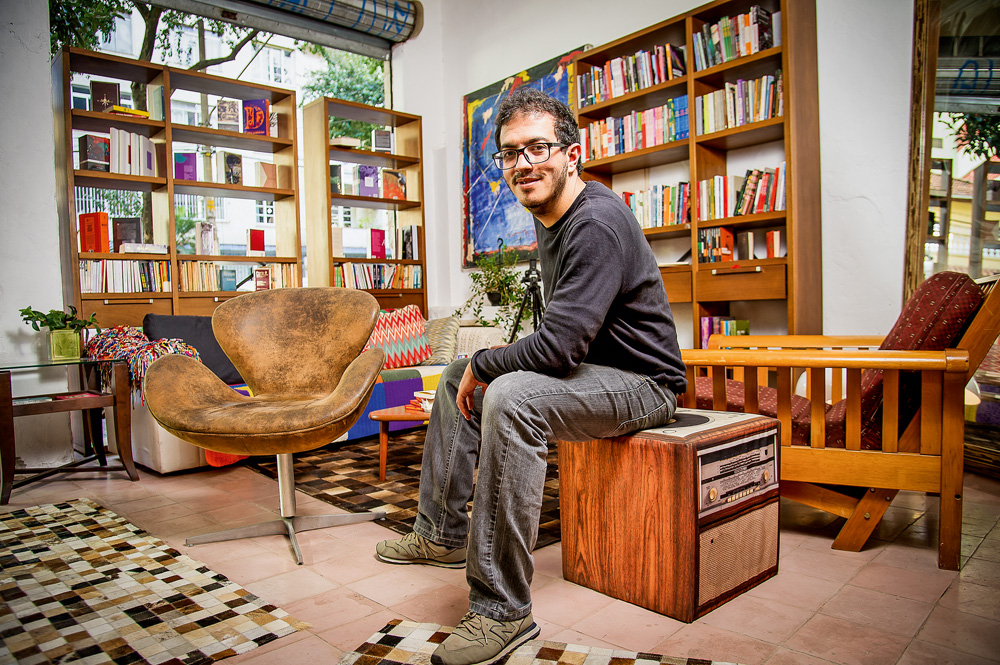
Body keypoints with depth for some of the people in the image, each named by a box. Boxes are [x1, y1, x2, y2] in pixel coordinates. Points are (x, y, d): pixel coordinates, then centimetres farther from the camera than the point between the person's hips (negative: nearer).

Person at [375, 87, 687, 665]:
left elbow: (557, 348, -31)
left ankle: (503, 611, -24)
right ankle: (443, 534, 24)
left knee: (510, 396, -36)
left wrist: (484, 365, -14)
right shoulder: (551, 218, 9)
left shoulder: (597, 222, -24)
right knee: (458, 379, 15)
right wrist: (489, 364, 6)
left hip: (642, 381, -10)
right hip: (589, 366, 11)